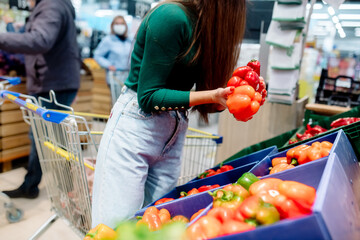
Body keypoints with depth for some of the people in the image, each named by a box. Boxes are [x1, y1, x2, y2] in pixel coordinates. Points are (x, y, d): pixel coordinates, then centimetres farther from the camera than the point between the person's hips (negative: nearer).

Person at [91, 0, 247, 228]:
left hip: (174, 135, 7)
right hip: (134, 126, -7)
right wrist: (212, 95, -20)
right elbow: (148, 97, -16)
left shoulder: (211, 21, 6)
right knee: (119, 223, -2)